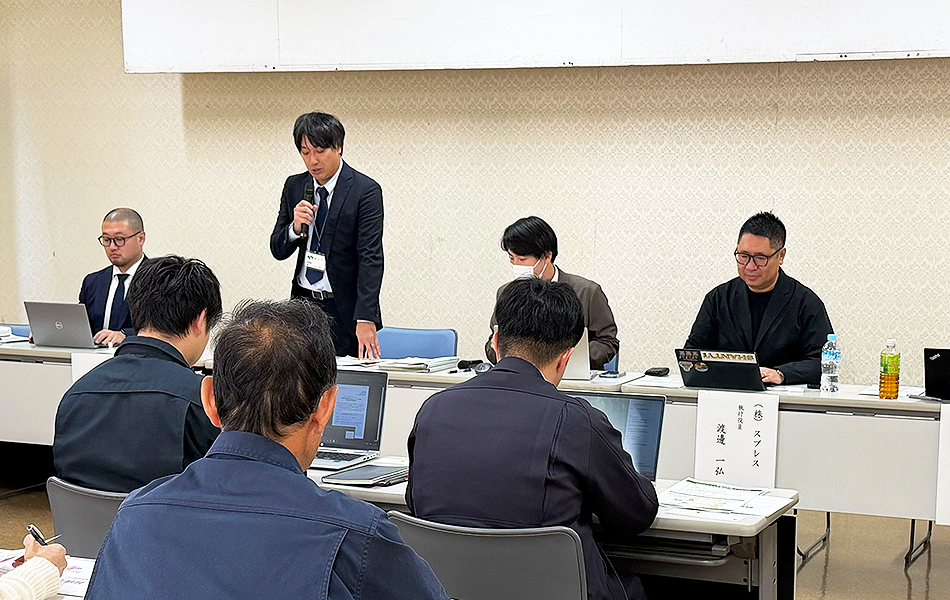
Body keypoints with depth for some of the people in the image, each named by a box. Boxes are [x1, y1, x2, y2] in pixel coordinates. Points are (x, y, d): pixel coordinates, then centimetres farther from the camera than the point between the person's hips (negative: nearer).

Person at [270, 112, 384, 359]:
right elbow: (278, 251, 9)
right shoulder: (294, 186, 7)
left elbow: (370, 258, -16)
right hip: (302, 303, 4)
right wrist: (295, 227, -14)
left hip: (344, 310, -4)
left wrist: (365, 319, -25)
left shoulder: (366, 190, -9)